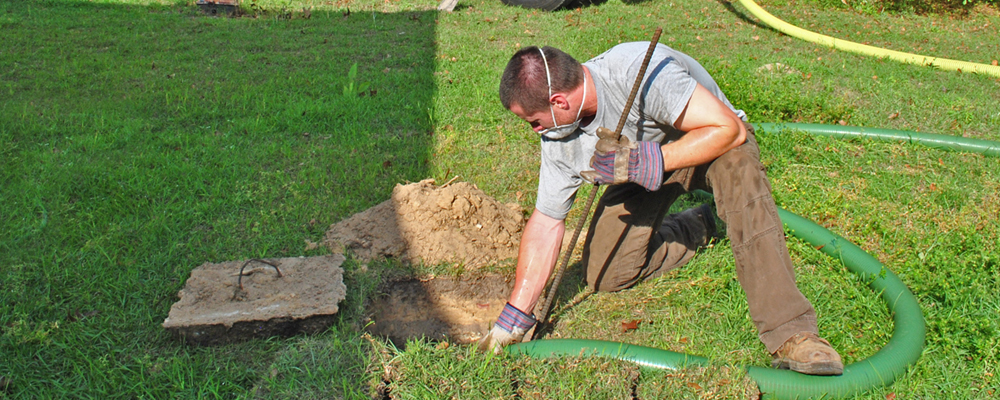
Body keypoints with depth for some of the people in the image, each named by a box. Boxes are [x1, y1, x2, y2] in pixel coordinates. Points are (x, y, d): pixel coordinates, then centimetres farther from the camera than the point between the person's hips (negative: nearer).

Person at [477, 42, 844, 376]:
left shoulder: (640, 71, -37)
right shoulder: (559, 136, -17)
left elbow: (729, 128, -36)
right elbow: (546, 223, -9)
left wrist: (646, 163, -46)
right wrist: (513, 318, -8)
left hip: (711, 142, -5)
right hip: (643, 158, 5)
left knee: (738, 170, -40)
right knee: (605, 276, -10)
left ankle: (789, 332, -36)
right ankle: (694, 229, 17)